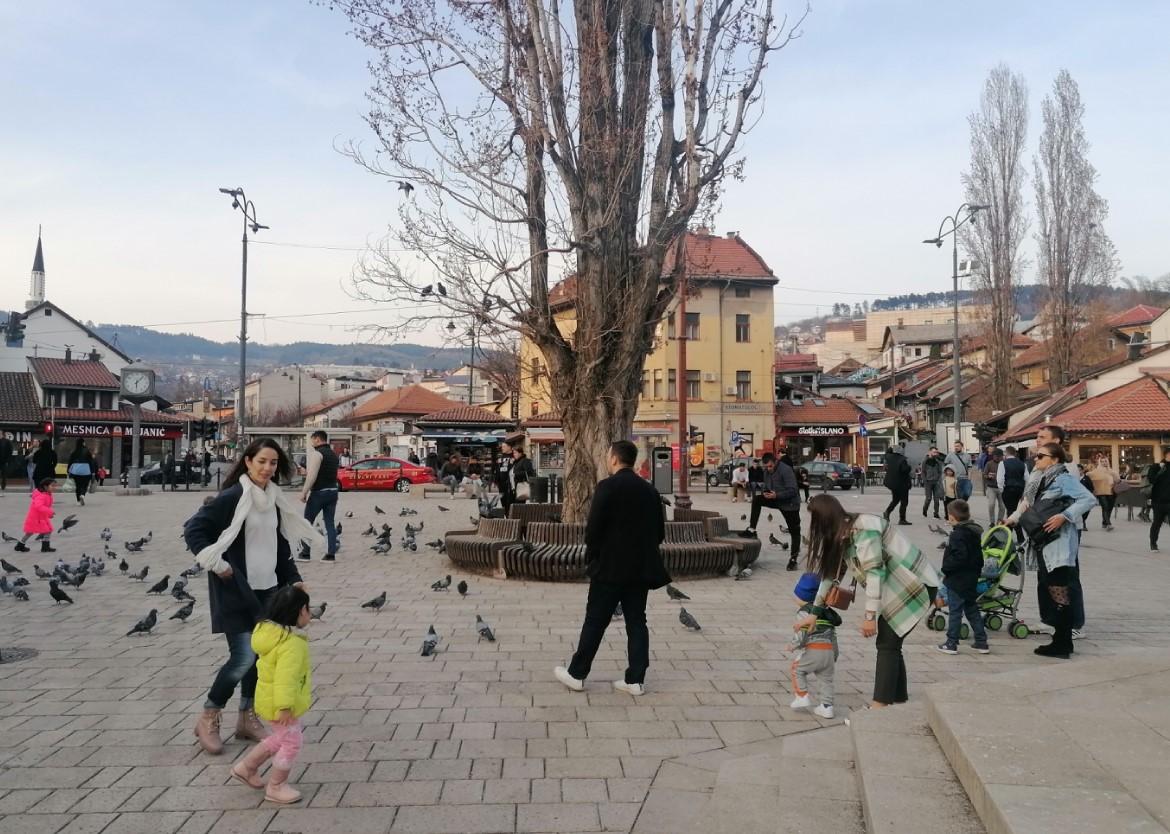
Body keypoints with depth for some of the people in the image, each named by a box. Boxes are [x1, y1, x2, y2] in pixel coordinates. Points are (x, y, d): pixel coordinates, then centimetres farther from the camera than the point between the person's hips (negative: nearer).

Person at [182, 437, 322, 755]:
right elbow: (193, 530, -16)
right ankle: (207, 719, 9)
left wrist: (293, 579, 12)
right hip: (236, 590, -7)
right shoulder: (232, 497, -14)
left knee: (260, 653, 10)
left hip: (267, 589, 7)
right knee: (244, 657, -10)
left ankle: (247, 718, 25)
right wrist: (216, 565, -18)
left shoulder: (273, 499, 8)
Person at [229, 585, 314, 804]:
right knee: (292, 742, 6)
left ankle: (246, 767, 35)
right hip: (280, 703, -10)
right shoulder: (292, 643, -29)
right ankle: (276, 787, 19)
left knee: (281, 738, 26)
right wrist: (285, 706, -32)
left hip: (270, 699, 10)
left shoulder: (269, 629, 2)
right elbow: (286, 678, -34)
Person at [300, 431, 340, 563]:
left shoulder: (317, 453, -11)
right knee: (330, 523, 6)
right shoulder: (333, 454, 14)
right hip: (333, 491, 7)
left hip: (319, 492, -7)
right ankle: (331, 555, 3)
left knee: (307, 522, 4)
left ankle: (305, 554, 7)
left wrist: (304, 492, -13)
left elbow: (312, 476, -18)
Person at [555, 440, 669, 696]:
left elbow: (593, 528, -15)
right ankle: (636, 679, 10)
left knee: (595, 621, 3)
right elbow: (659, 532, 9)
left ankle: (576, 674, 12)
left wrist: (592, 556, 0)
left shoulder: (608, 487, -12)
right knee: (636, 622, 9)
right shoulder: (649, 489, 7)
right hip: (641, 567, 5)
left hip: (610, 568, -5)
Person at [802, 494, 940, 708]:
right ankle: (898, 698, 20)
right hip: (898, 588, 9)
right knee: (889, 643, 10)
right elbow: (831, 573, 12)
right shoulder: (842, 536, 7)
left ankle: (880, 706, -12)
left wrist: (870, 616, -25)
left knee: (888, 643, -11)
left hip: (916, 585, -9)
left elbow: (874, 573, -26)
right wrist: (815, 611, 10)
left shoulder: (863, 530, -23)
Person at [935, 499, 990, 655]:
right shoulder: (974, 532, 9)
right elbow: (978, 556, 15)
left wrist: (946, 568, -18)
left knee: (954, 611, 0)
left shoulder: (958, 534, -19)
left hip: (957, 579, -9)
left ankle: (951, 643, 6)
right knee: (972, 610, 18)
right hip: (971, 579, 9)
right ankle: (981, 642, 22)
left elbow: (959, 556, -28)